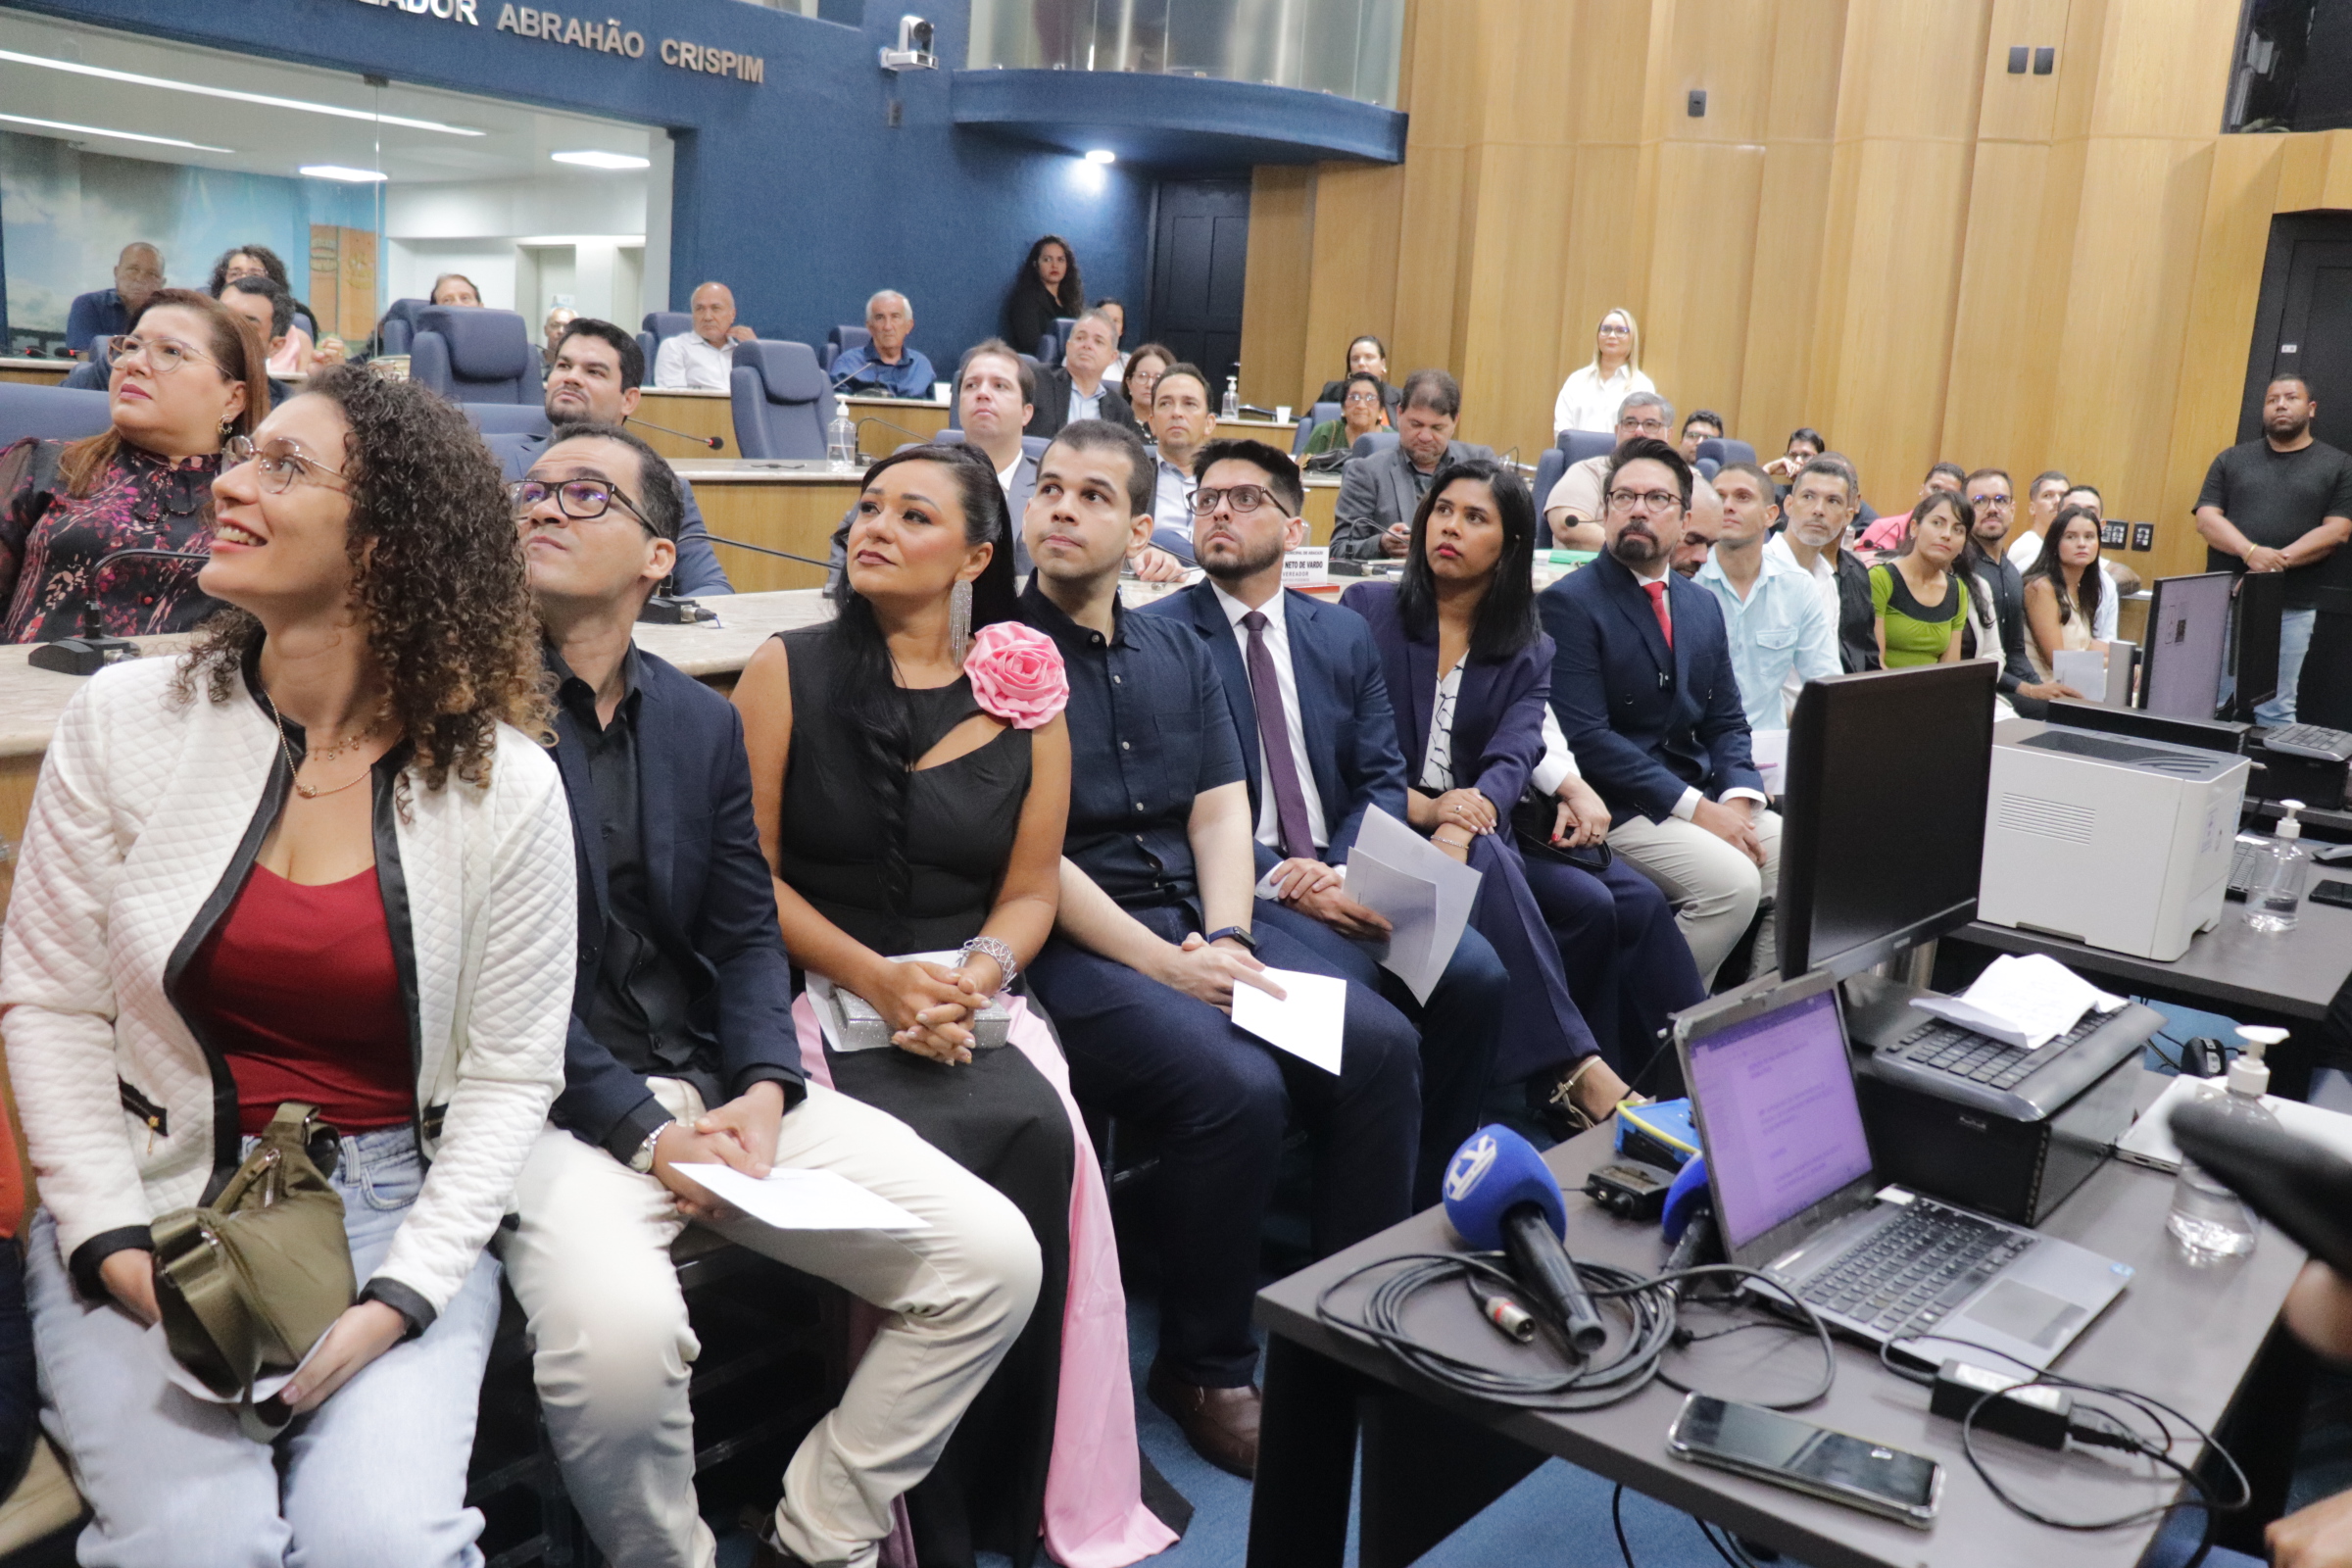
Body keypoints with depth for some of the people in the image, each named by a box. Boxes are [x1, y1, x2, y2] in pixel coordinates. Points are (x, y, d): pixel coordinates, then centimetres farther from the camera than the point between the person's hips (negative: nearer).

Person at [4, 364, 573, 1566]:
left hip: (394, 1204, 0)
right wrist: (114, 1245, -8)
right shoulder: (125, 723, -3)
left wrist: (396, 1299, -13)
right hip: (154, 1196, 1)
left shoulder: (507, 788, -7)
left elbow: (510, 1073, -4)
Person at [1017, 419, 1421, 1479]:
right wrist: (1166, 966, -17)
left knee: (1381, 1046, -12)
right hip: (1071, 944, -6)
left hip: (1197, 922, 6)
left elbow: (1221, 810, 10)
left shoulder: (1176, 653, 17)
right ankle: (1203, 1366, -4)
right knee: (1236, 1088, -28)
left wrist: (1225, 939, -9)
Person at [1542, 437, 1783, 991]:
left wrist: (1737, 798, -7)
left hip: (1701, 796, 7)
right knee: (1732, 881, -27)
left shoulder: (1702, 604, 15)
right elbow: (1585, 737, -16)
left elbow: (1726, 721, 15)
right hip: (1617, 809, -7)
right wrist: (1694, 807, -18)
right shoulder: (1569, 603, -8)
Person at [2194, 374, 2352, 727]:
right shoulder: (2232, 459, 12)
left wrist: (2280, 560, -16)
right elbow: (2207, 517, 2)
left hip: (2291, 607, -1)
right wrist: (2251, 552, -17)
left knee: (2275, 709, 0)